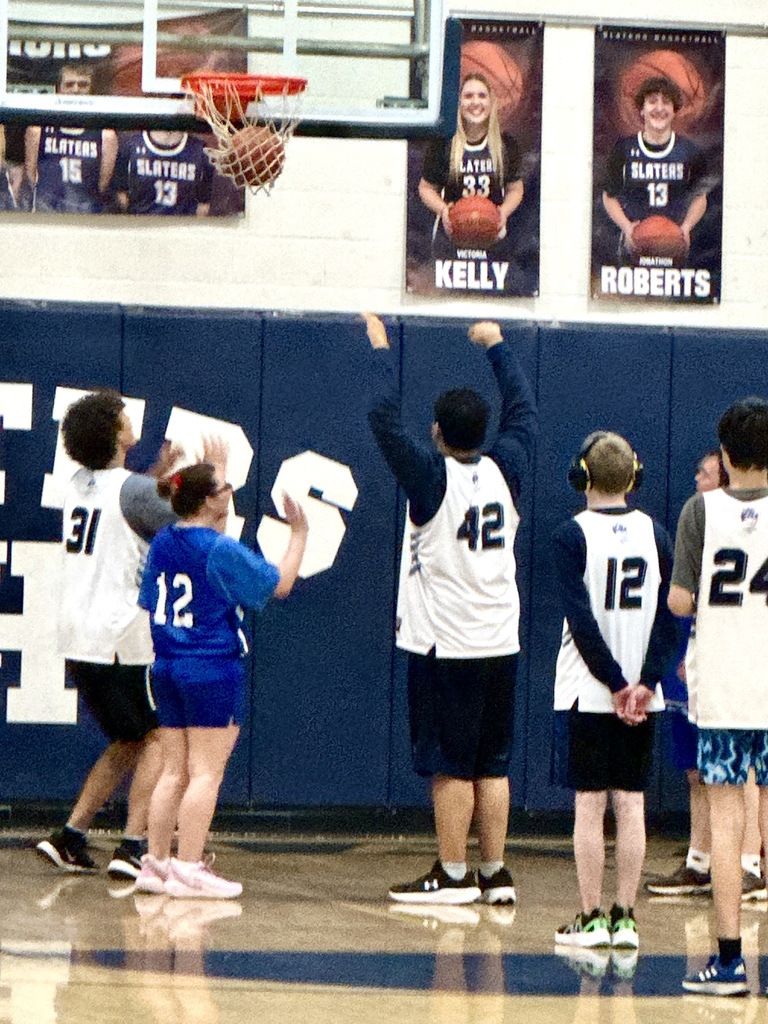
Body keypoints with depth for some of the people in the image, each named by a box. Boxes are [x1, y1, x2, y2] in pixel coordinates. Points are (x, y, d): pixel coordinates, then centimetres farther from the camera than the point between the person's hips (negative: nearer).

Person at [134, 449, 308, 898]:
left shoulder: (162, 544, 6)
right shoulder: (222, 550, -14)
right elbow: (279, 584, -7)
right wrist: (299, 534, 3)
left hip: (166, 667, 7)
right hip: (213, 669, -7)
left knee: (174, 772, 12)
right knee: (206, 773, -4)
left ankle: (155, 862, 10)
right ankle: (188, 869, -7)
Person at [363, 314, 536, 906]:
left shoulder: (432, 479, -12)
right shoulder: (504, 471, 3)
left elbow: (385, 417, -13)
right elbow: (522, 409, 20)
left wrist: (381, 350, 0)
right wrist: (497, 346, 31)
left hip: (446, 646, -6)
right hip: (501, 641, 6)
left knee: (451, 766, -2)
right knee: (492, 764, 9)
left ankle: (453, 875, 0)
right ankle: (495, 874, 11)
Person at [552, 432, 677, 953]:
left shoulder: (573, 535, -7)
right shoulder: (655, 534, 4)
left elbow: (582, 620, -13)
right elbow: (669, 616, -2)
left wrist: (615, 684, -9)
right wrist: (645, 682, -6)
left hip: (591, 692, -3)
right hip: (641, 691, 3)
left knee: (590, 803, 1)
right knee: (631, 803, 6)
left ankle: (591, 919, 2)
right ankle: (625, 918, 6)